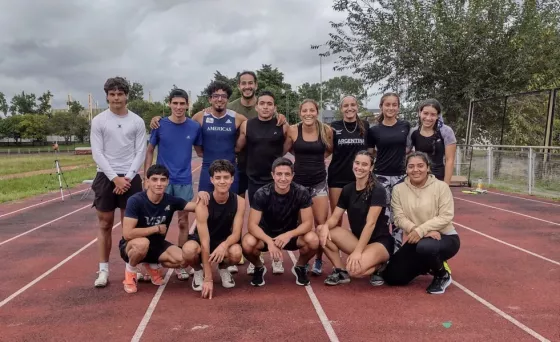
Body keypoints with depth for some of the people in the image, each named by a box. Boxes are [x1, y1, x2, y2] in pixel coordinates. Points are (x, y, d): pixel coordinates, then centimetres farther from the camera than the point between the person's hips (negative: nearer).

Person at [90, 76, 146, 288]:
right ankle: (104, 270, 13)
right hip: (106, 177, 0)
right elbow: (97, 154, -5)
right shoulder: (99, 121, 0)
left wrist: (127, 177, -10)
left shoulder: (137, 121, 3)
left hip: (130, 177, 1)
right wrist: (115, 178, -13)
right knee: (105, 224, 5)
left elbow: (140, 153, 0)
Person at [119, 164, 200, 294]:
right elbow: (127, 234, -30)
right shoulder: (135, 200, -24)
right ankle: (130, 270, -5)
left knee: (182, 259, -21)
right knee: (143, 243, -40)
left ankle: (152, 265, 12)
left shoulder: (171, 200, -9)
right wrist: (157, 228, -23)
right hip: (131, 246, -4)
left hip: (156, 245, 4)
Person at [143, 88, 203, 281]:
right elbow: (150, 151, 3)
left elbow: (199, 151, 11)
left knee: (183, 222, 7)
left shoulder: (194, 127, -1)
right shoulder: (160, 125, -3)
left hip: (184, 181, 1)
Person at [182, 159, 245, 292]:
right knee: (189, 250, -37)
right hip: (201, 240, -2)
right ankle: (198, 272, 1)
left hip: (225, 241, 2)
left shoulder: (239, 201, -18)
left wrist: (224, 246, -42)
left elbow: (236, 233, -17)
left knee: (236, 253, -33)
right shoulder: (203, 203, -27)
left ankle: (223, 268, 6)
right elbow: (205, 241, -29)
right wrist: (208, 278, -31)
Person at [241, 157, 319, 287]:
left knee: (313, 240, -30)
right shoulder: (262, 194, -21)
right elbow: (252, 225, -23)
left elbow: (308, 223, -18)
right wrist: (269, 241, -41)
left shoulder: (302, 193, -18)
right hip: (266, 235, 0)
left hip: (291, 235, 1)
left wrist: (288, 235, -37)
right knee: (247, 243, -33)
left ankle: (300, 267, 4)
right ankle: (259, 268, 3)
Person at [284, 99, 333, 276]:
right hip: (298, 181, 0)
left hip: (319, 181, 1)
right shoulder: (292, 130, -7)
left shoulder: (326, 130, -4)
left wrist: (316, 159, 3)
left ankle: (319, 259, 16)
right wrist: (302, 160, -1)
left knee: (321, 222, -2)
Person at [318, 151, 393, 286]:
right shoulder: (348, 189, 3)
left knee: (355, 269, -34)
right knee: (321, 230, -15)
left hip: (380, 242, -6)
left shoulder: (378, 190, -15)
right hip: (357, 238, 6)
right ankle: (340, 271, -3)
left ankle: (378, 266, 1)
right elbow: (335, 217, 1)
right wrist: (326, 226, -23)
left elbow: (370, 223, -22)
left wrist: (357, 251, -28)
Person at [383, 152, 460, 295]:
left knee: (424, 247, -40)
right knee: (392, 277, -3)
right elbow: (399, 217, -11)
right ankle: (427, 266, 24)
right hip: (416, 239, 5)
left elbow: (446, 217, -17)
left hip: (445, 237, -4)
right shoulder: (399, 189, -3)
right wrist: (415, 231, -28)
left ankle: (443, 275, -5)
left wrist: (421, 230, -26)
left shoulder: (441, 186, -11)